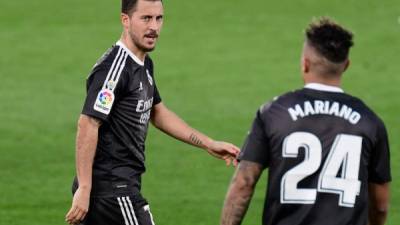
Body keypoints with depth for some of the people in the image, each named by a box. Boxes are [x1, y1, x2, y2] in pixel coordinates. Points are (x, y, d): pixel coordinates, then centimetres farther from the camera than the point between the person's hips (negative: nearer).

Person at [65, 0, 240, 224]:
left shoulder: (144, 64, 13)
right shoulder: (115, 67, -17)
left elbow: (158, 113, 27)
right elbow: (88, 125, -22)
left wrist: (209, 144, 24)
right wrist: (84, 189, -25)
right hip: (113, 187, -9)